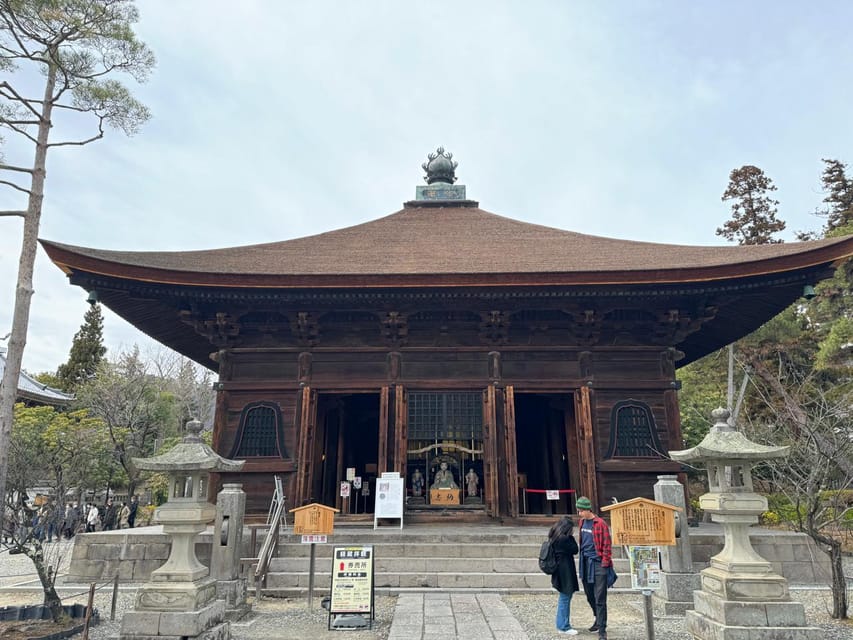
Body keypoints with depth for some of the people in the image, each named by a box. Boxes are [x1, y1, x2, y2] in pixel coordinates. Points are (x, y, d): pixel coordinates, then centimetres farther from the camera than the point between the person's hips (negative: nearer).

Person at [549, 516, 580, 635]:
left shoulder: (555, 537, 7)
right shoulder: (564, 538, -22)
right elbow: (575, 550, -12)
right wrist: (571, 536, -8)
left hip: (559, 570, 10)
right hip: (565, 571, -10)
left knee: (564, 597, 20)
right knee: (565, 597, 0)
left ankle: (562, 622, 30)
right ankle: (563, 626, 8)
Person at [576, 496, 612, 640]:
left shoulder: (600, 524, -13)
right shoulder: (582, 522, 9)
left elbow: (607, 545, -11)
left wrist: (605, 563, -12)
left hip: (598, 563, -7)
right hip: (585, 563, 7)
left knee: (600, 599, -4)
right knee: (589, 596, 18)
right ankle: (598, 619, 39)